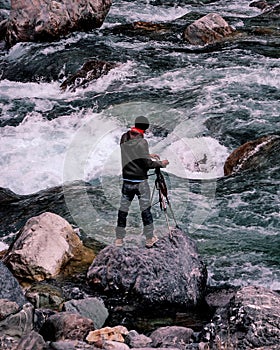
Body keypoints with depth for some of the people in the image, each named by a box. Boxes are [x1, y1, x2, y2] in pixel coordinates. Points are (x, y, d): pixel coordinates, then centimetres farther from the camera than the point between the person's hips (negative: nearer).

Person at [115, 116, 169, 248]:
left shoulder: (124, 139, 4)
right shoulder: (141, 142, -14)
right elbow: (147, 164, -16)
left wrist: (148, 155, 21)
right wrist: (160, 163, -1)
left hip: (126, 181, 5)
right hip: (140, 182, -5)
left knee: (123, 210, 10)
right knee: (145, 209, 4)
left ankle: (119, 239, 13)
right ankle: (150, 239, 9)